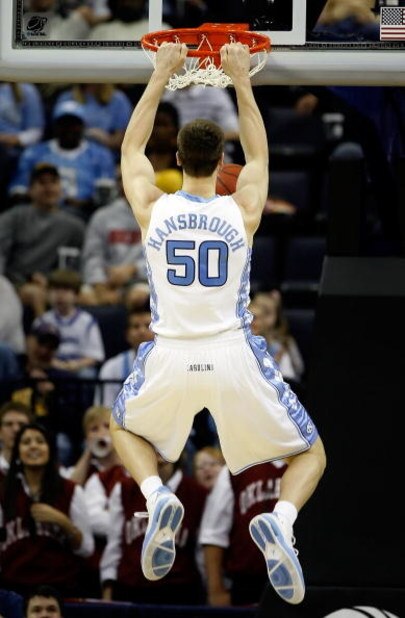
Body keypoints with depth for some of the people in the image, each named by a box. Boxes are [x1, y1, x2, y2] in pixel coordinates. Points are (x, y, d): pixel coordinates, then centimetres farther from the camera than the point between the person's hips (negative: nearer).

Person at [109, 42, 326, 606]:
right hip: (234, 356, -1)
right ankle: (281, 522, -19)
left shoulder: (152, 209, -1)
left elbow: (132, 147, 18)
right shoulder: (242, 210, -2)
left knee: (125, 428, 32)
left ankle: (157, 498, -1)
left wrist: (161, 77, 23)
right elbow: (259, 152, 19)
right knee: (310, 454, 16)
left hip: (169, 358, 1)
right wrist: (241, 80, 23)